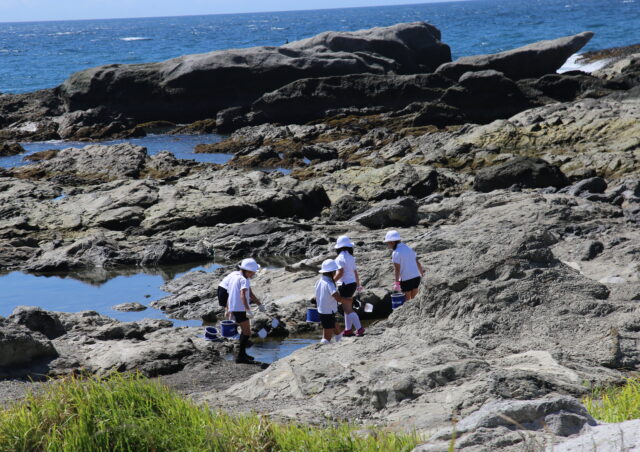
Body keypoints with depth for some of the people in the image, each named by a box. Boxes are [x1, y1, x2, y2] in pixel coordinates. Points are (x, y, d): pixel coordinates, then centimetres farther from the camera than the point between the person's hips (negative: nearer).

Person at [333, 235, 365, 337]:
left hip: (345, 285, -9)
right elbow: (355, 272, 16)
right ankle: (348, 329, 24)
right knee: (347, 308, 18)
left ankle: (359, 328, -13)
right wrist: (358, 285, 28)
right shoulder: (351, 258, 10)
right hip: (352, 283, 9)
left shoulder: (340, 258, -15)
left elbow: (340, 272, -24)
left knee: (348, 309, -6)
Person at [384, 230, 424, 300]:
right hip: (416, 277, 6)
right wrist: (422, 274, 23)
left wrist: (396, 283, -14)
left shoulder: (396, 253, -14)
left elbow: (397, 269, -17)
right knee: (413, 299, 17)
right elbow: (418, 263, 12)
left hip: (406, 280, -6)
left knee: (407, 300, 9)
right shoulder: (409, 249, 8)